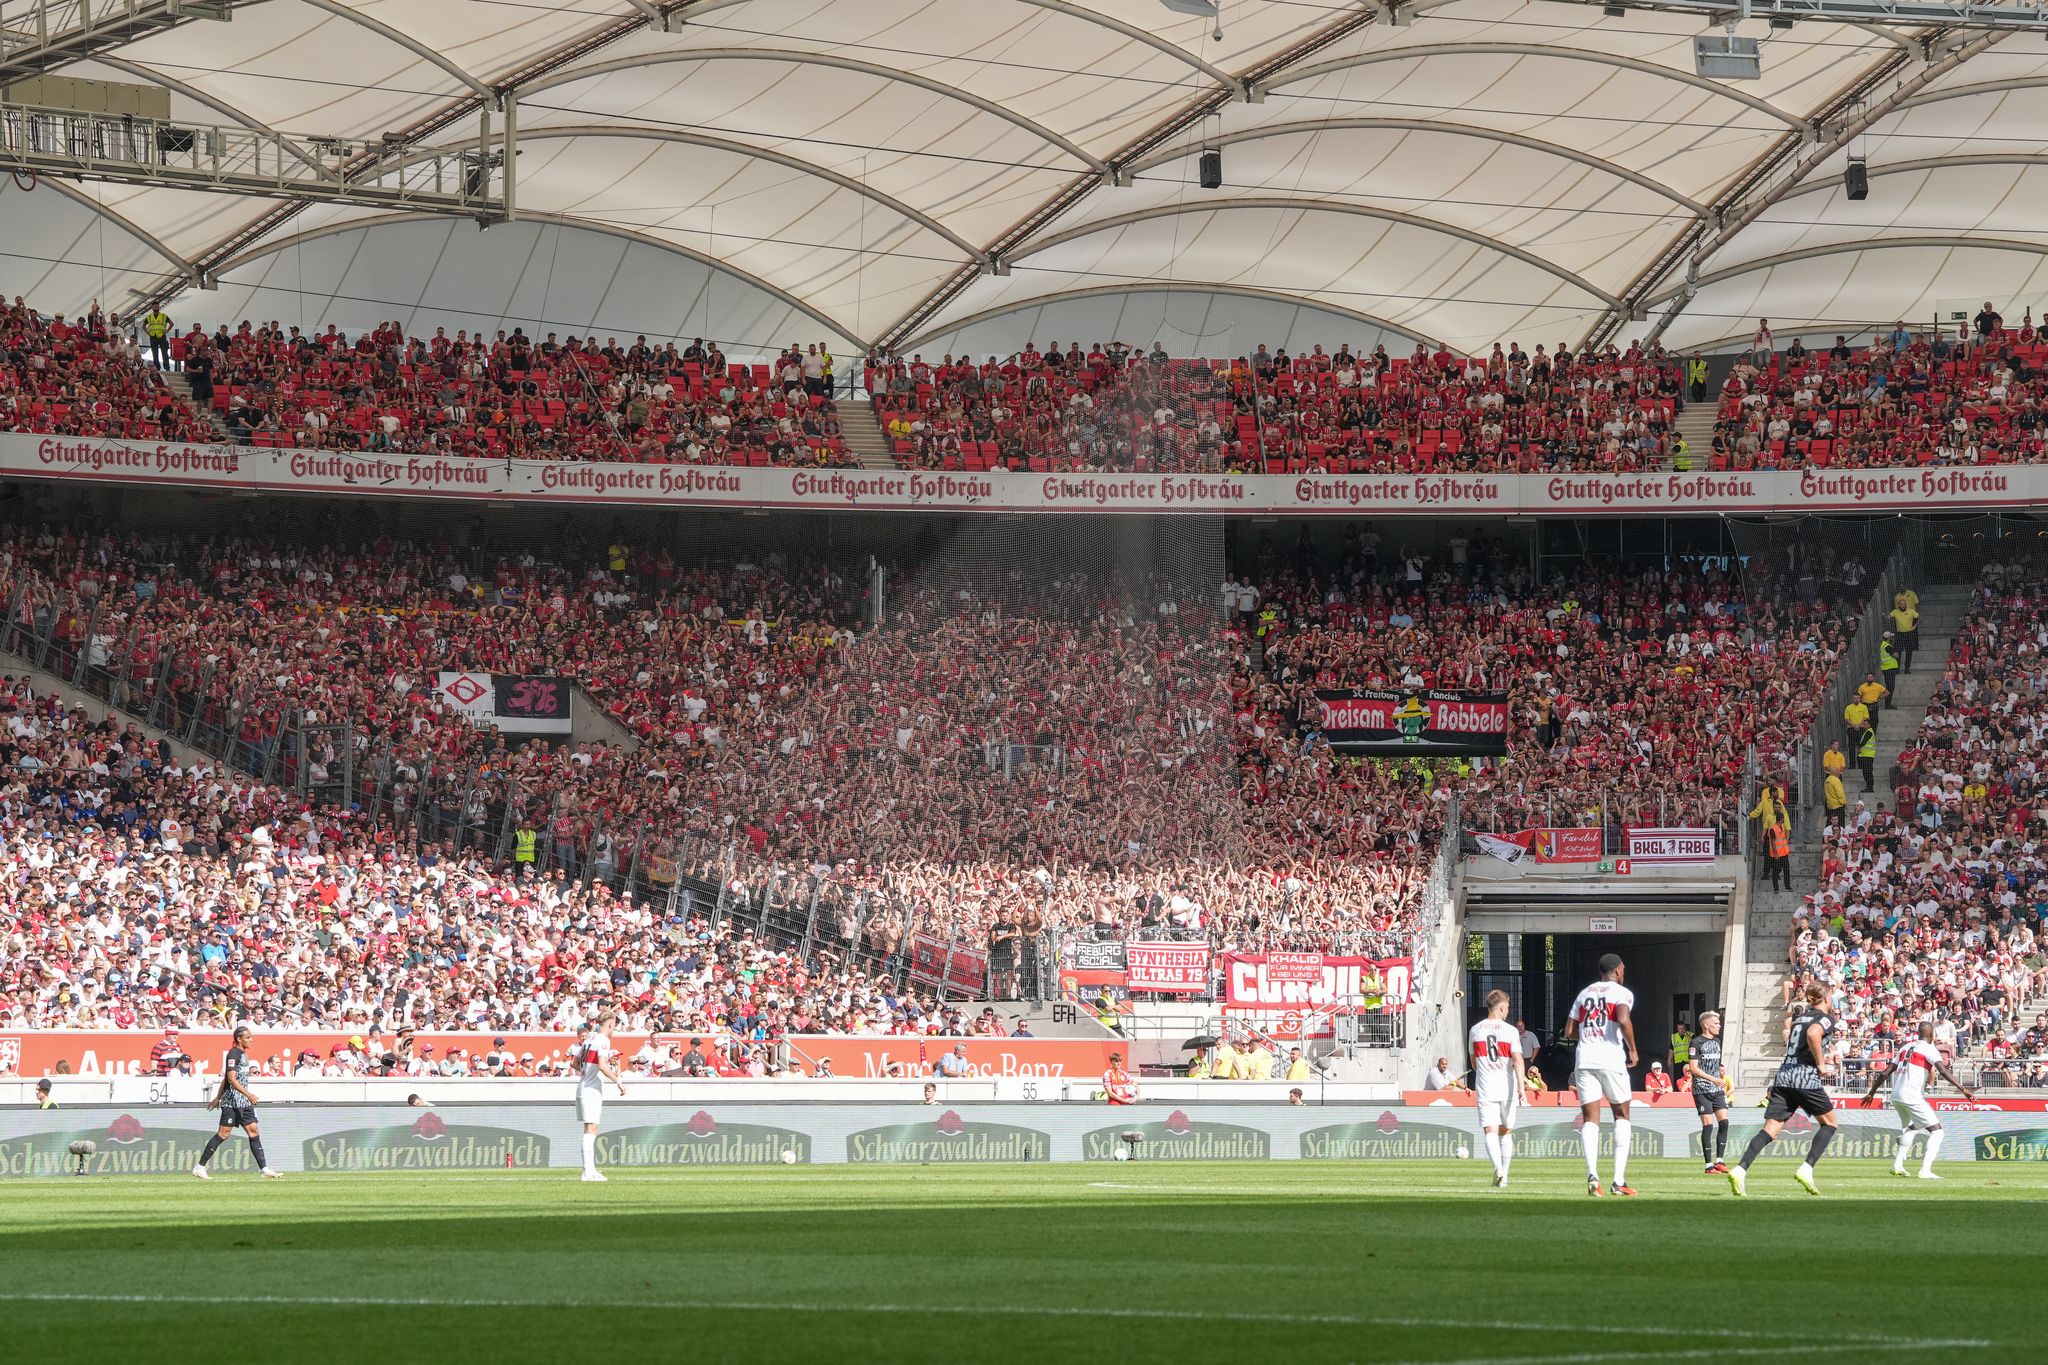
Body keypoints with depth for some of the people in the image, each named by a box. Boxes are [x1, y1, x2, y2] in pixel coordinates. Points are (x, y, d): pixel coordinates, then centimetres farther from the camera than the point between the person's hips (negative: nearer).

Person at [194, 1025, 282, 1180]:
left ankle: (264, 1169, 3)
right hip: (232, 1101, -9)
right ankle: (200, 1167, -4)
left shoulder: (243, 1054, 16)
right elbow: (231, 1079, -21)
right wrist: (248, 1094, -28)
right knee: (224, 1132, -9)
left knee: (253, 1131, 4)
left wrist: (218, 1097, 27)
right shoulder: (233, 1054, -12)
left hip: (244, 1102, 9)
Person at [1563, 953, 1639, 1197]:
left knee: (1590, 1119, 3)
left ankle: (1592, 1174, -19)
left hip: (1584, 1059, 4)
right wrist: (1632, 1050, -6)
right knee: (1621, 1115, 10)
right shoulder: (1622, 993, 2)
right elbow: (1623, 1020, -18)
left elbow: (1569, 1032, 16)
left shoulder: (1584, 994, 18)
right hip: (1611, 1058, -4)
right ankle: (1619, 1180, 1)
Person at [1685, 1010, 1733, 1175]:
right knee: (1708, 1125, -8)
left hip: (1717, 1089, 7)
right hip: (1702, 1090, -7)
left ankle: (1719, 1161, 1)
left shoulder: (1717, 1041, 15)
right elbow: (1693, 1068, -14)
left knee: (1724, 1122, -5)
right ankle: (1708, 1165, -4)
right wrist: (1713, 1079, -20)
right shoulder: (1697, 1043, -8)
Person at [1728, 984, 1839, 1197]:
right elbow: (1813, 1034, -21)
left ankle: (1740, 1170, -23)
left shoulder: (1799, 1015, 20)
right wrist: (1820, 1063, -12)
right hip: (1806, 1078, -6)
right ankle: (1806, 1169, -2)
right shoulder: (1826, 1019, 0)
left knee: (1770, 1130, -2)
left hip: (1783, 1076, 6)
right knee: (1829, 1122, 14)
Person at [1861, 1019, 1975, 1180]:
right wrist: (1963, 1089, -22)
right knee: (1937, 1132, -4)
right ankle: (1925, 1170, -20)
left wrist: (1872, 1093, 26)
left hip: (1896, 1096, 8)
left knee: (1911, 1127, 32)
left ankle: (1897, 1165, 31)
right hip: (1913, 1097, -8)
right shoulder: (1929, 1049, -4)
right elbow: (1943, 1071, -19)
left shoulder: (1907, 1047, 16)